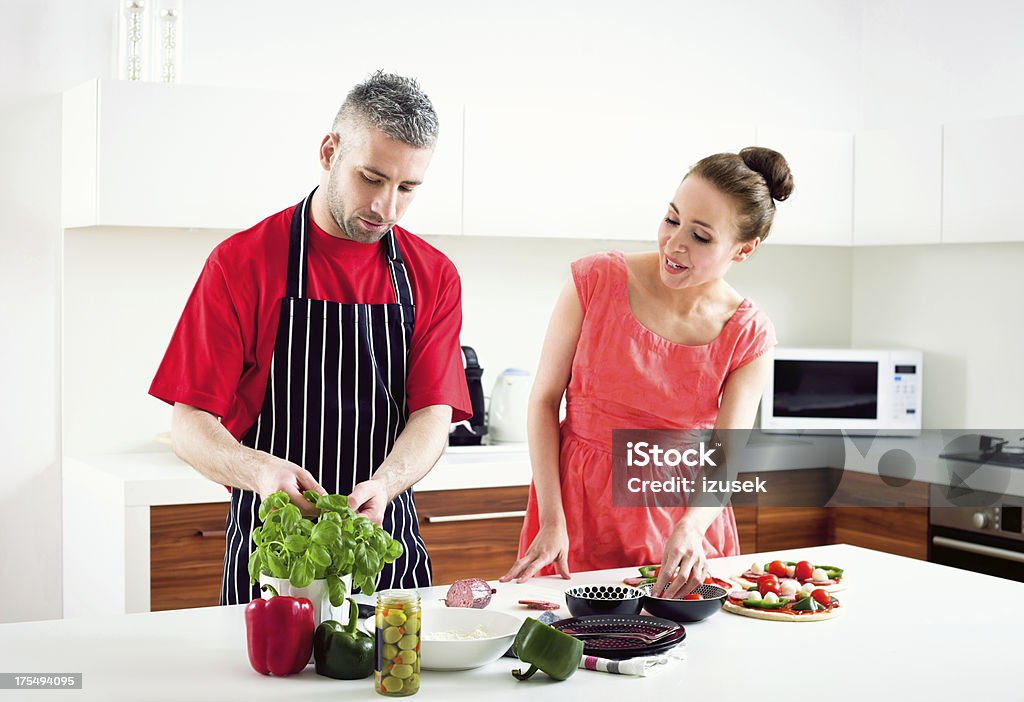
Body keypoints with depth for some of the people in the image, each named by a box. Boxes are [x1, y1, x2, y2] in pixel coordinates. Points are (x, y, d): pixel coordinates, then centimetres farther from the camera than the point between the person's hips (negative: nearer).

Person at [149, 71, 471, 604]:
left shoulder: (433, 277, 4)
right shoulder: (241, 263, -6)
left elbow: (434, 414, -4)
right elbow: (188, 424, -8)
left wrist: (383, 484, -25)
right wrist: (260, 470, -29)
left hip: (388, 545, 3)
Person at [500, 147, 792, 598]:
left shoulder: (749, 336, -8)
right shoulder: (596, 279, -11)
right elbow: (544, 399, -7)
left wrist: (690, 529, -34)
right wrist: (551, 522, -14)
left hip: (683, 514, 1)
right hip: (579, 508, -1)